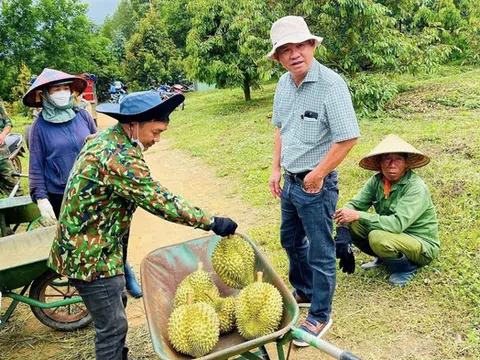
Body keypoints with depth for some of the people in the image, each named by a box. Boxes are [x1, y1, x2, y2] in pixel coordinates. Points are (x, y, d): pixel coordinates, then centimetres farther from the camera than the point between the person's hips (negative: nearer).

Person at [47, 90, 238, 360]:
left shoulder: (104, 139, 4)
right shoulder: (121, 158, -27)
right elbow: (162, 202, -28)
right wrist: (213, 223, -21)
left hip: (84, 244, 10)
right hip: (91, 254, -10)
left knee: (115, 306, 25)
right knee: (113, 325, 3)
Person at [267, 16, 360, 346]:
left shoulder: (331, 84, -20)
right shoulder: (284, 84, 4)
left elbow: (348, 137, -22)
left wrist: (317, 175, -16)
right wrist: (276, 169, 10)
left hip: (316, 185, -8)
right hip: (290, 181, 8)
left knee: (320, 252, 6)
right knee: (291, 240, 23)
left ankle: (320, 316, 25)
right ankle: (303, 291, 46)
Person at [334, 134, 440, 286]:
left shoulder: (416, 187, -25)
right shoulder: (377, 180, -7)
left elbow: (398, 224, -35)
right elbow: (354, 205, -12)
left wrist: (358, 216, -37)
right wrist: (342, 235, -29)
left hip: (422, 246, -6)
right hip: (394, 234, 6)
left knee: (378, 238, -34)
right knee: (350, 225, -11)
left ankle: (406, 267, -3)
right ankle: (383, 259, 9)